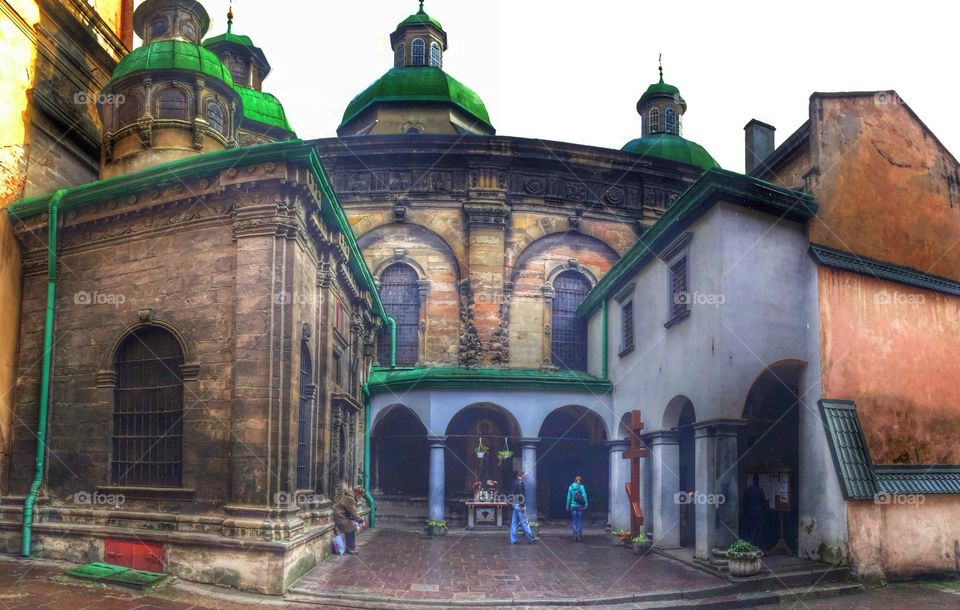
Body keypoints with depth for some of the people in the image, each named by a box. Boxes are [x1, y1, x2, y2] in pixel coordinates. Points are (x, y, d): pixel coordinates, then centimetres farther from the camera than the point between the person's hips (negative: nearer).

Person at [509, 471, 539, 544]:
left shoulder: (514, 483, 12)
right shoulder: (520, 483, -15)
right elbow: (521, 495, -20)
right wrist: (523, 506, -19)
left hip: (515, 505, 9)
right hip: (519, 505, -9)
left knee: (514, 522, 8)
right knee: (524, 522, -3)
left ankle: (513, 540, 9)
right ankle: (531, 538, 3)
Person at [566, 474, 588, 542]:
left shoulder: (571, 487, 2)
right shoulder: (581, 487, -7)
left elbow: (568, 498, 5)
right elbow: (584, 496, -16)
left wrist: (568, 507, 11)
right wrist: (586, 505, -16)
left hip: (573, 506, 2)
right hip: (580, 506, -2)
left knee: (574, 521, 11)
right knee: (580, 521, 8)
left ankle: (575, 535, 4)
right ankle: (579, 536, 8)